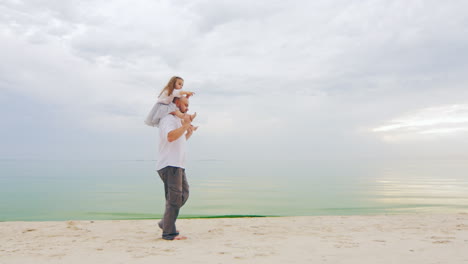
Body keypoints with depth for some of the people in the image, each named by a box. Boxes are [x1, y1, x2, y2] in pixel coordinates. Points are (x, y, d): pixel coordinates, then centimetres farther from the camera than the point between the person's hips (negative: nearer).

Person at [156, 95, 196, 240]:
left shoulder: (177, 120, 25)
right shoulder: (168, 119, -9)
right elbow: (170, 136, -29)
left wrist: (189, 133, 22)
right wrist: (185, 126, -21)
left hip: (177, 166, 10)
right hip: (169, 165, -10)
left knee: (183, 194, 14)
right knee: (174, 198, -10)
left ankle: (165, 222, 24)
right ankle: (169, 232, -5)